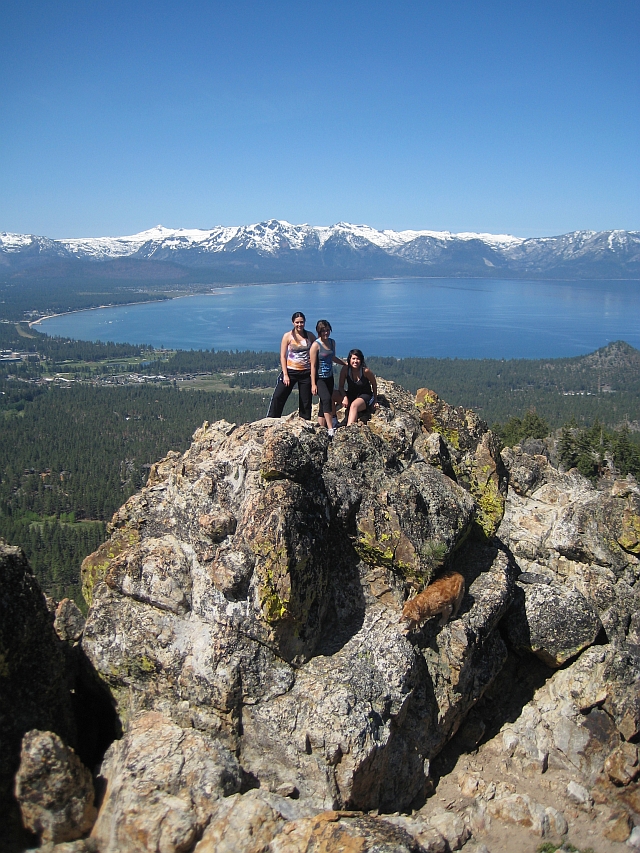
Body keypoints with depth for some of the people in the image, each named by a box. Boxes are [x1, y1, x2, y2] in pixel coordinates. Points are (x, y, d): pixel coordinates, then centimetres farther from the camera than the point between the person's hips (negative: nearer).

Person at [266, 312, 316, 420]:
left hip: (306, 373, 2)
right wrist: (285, 374, -10)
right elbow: (283, 356, -4)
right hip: (290, 371, -2)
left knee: (306, 401, 7)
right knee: (278, 396, -6)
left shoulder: (310, 336, 3)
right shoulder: (287, 336, -3)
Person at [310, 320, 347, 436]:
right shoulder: (316, 345, -13)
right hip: (319, 378, -7)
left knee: (324, 404, 8)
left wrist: (346, 364, 26)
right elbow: (313, 365, -13)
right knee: (327, 400, -21)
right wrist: (313, 384, -16)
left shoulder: (332, 342, 7)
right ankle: (331, 430, -25)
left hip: (329, 377, 7)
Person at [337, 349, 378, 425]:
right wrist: (345, 397, -24)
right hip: (351, 395, 4)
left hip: (365, 396, -4)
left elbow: (374, 384, -1)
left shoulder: (365, 371, -17)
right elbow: (341, 386, -7)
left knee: (354, 405, -37)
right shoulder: (345, 369, -10)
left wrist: (374, 399, 3)